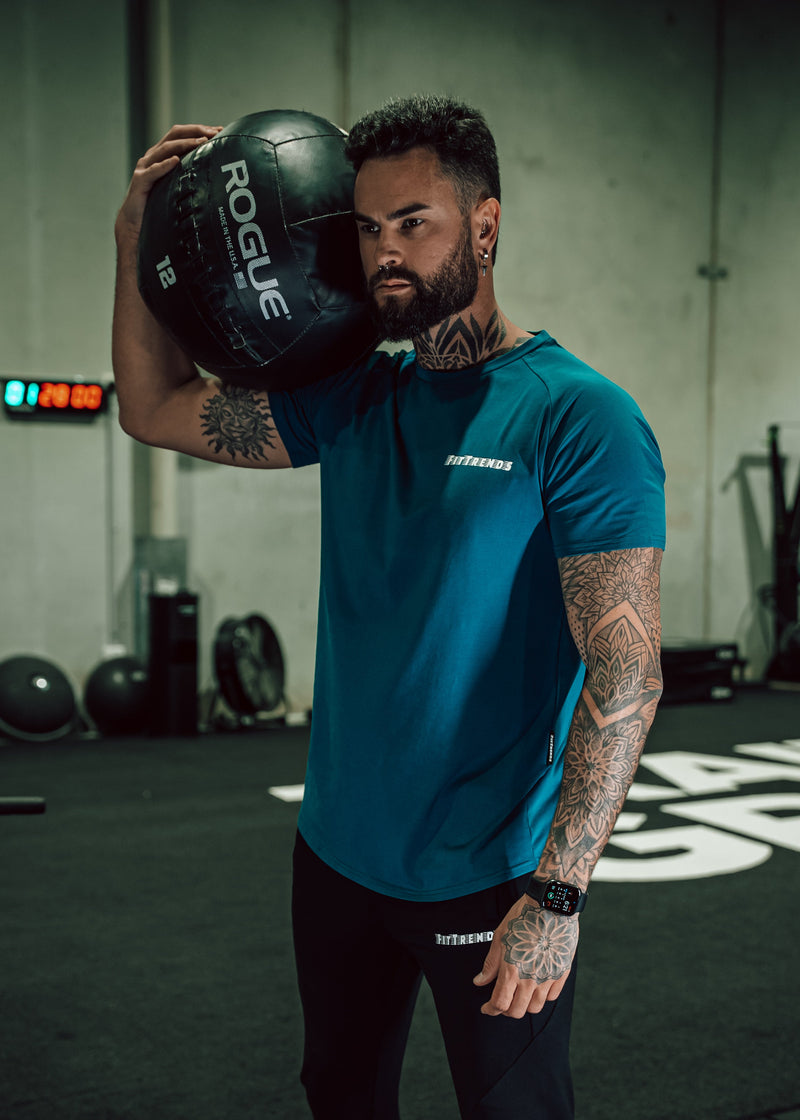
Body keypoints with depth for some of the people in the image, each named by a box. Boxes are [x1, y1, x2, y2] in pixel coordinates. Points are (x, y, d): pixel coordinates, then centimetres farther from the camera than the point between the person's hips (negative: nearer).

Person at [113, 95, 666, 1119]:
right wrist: (139, 240, 1)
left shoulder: (577, 416, -15)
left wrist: (557, 897, -23)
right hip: (336, 853, 6)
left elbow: (626, 671, -19)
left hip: (485, 879, -6)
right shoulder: (350, 399, 4)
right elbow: (156, 409, 13)